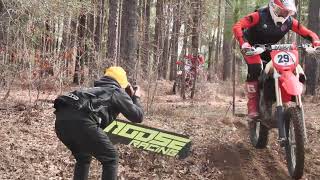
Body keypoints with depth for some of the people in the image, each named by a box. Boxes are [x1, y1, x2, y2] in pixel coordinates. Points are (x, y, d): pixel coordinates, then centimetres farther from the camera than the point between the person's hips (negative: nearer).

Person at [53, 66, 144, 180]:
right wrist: (136, 98, 40)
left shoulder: (95, 89, 39)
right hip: (81, 121, -7)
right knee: (110, 159, 12)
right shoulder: (118, 92, 21)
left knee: (83, 158, 31)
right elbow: (137, 117, 21)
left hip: (61, 119, 7)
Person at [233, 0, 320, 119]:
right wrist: (243, 43, -51)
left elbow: (307, 33, -10)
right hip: (252, 48, -5)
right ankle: (252, 104, -24)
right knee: (255, 69, -32)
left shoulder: (289, 21, -12)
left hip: (270, 49, 5)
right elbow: (237, 27, -35)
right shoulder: (260, 16, -27)